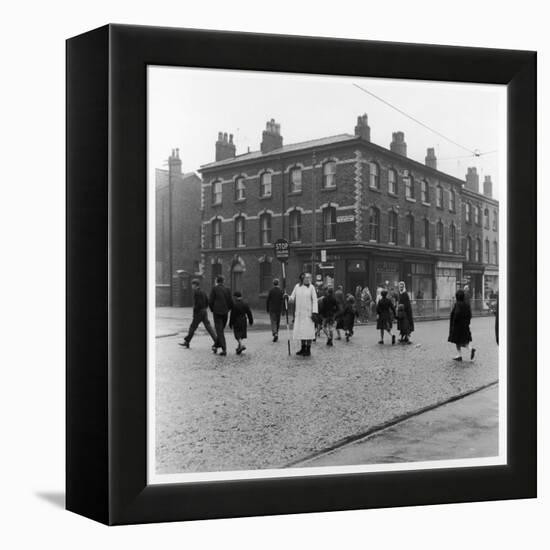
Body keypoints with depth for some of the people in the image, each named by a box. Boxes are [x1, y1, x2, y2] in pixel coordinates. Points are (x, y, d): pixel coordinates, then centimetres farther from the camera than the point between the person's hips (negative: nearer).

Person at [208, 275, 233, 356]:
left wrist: (212, 310, 8)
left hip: (217, 312, -4)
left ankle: (224, 349, -11)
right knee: (221, 330, 19)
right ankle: (216, 346, 25)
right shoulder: (227, 290, 5)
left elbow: (210, 301, -8)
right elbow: (231, 302, 3)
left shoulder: (214, 289, -5)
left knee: (219, 331, -3)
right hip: (225, 313, 4)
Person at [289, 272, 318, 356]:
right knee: (300, 330, 7)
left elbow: (314, 300, -4)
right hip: (299, 313, 3)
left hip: (308, 313, -3)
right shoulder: (297, 287, 5)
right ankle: (303, 348, 21)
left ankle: (308, 350, 4)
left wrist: (314, 312, -11)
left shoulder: (311, 287, -2)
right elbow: (292, 298, 9)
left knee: (308, 330, -5)